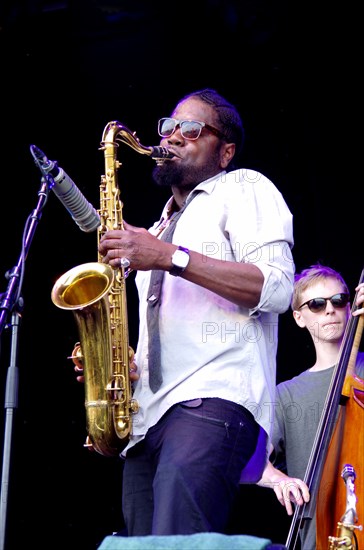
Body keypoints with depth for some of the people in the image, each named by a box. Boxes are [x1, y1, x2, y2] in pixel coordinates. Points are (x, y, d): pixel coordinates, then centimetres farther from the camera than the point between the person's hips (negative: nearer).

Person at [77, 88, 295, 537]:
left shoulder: (244, 189, 11)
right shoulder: (160, 228, 34)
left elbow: (276, 289, -7)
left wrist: (170, 257, -12)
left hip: (213, 399, -8)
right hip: (146, 416, 9)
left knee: (176, 541, -30)